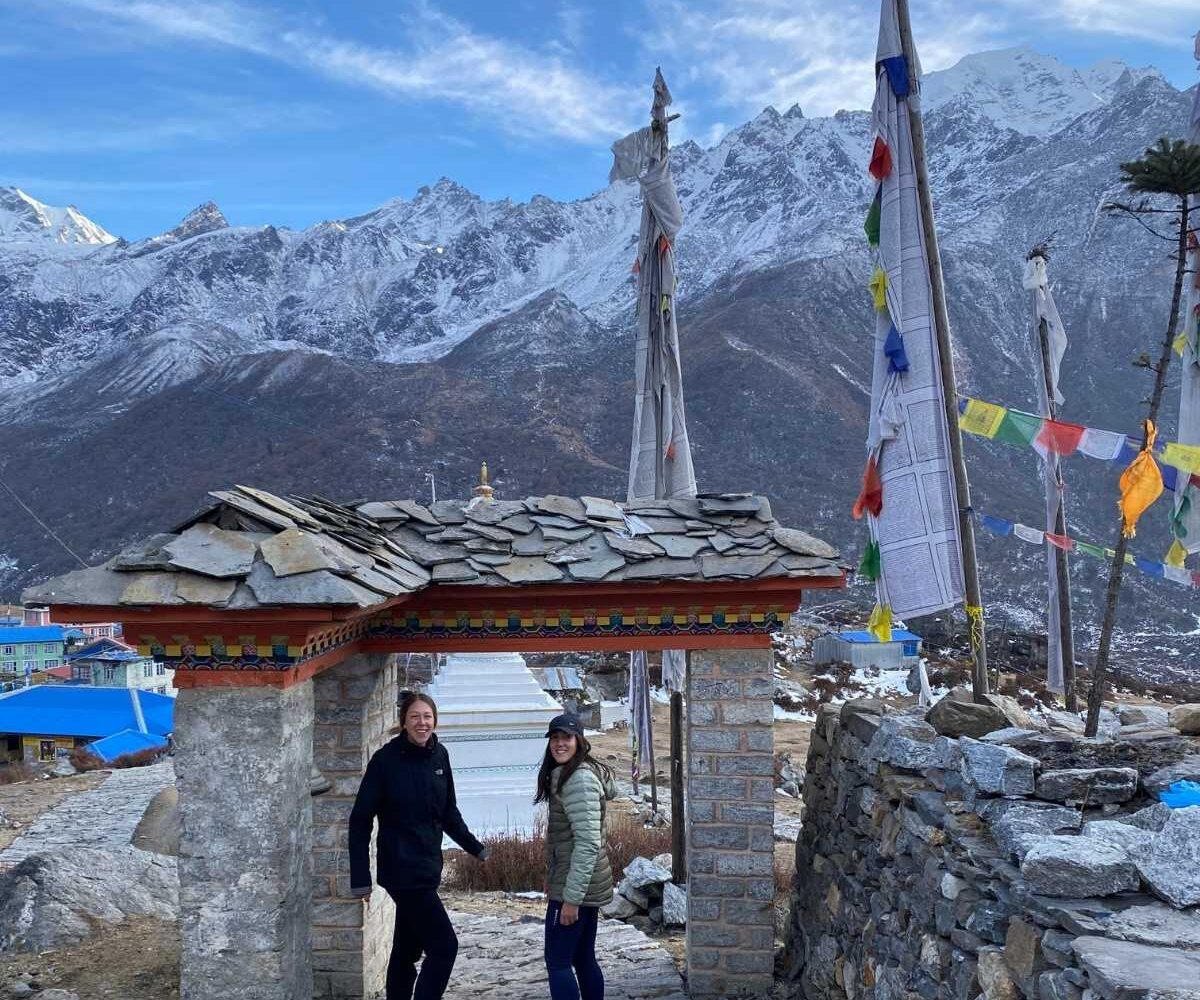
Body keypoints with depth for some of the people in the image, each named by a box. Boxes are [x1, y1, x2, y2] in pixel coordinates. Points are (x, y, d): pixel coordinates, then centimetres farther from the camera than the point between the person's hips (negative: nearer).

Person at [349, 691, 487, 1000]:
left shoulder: (439, 756, 3)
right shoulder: (386, 759, -14)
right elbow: (360, 820, -11)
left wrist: (476, 848, 12)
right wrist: (360, 878, -13)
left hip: (428, 868, 6)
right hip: (402, 870, -6)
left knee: (406, 950, 17)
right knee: (444, 946, -9)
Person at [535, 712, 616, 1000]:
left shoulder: (579, 780, -19)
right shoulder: (564, 775, 12)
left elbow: (588, 843, -24)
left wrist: (571, 897, -23)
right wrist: (551, 876, 21)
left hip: (576, 886, -10)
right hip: (584, 884, 10)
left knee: (557, 962, -4)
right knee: (583, 958, 14)